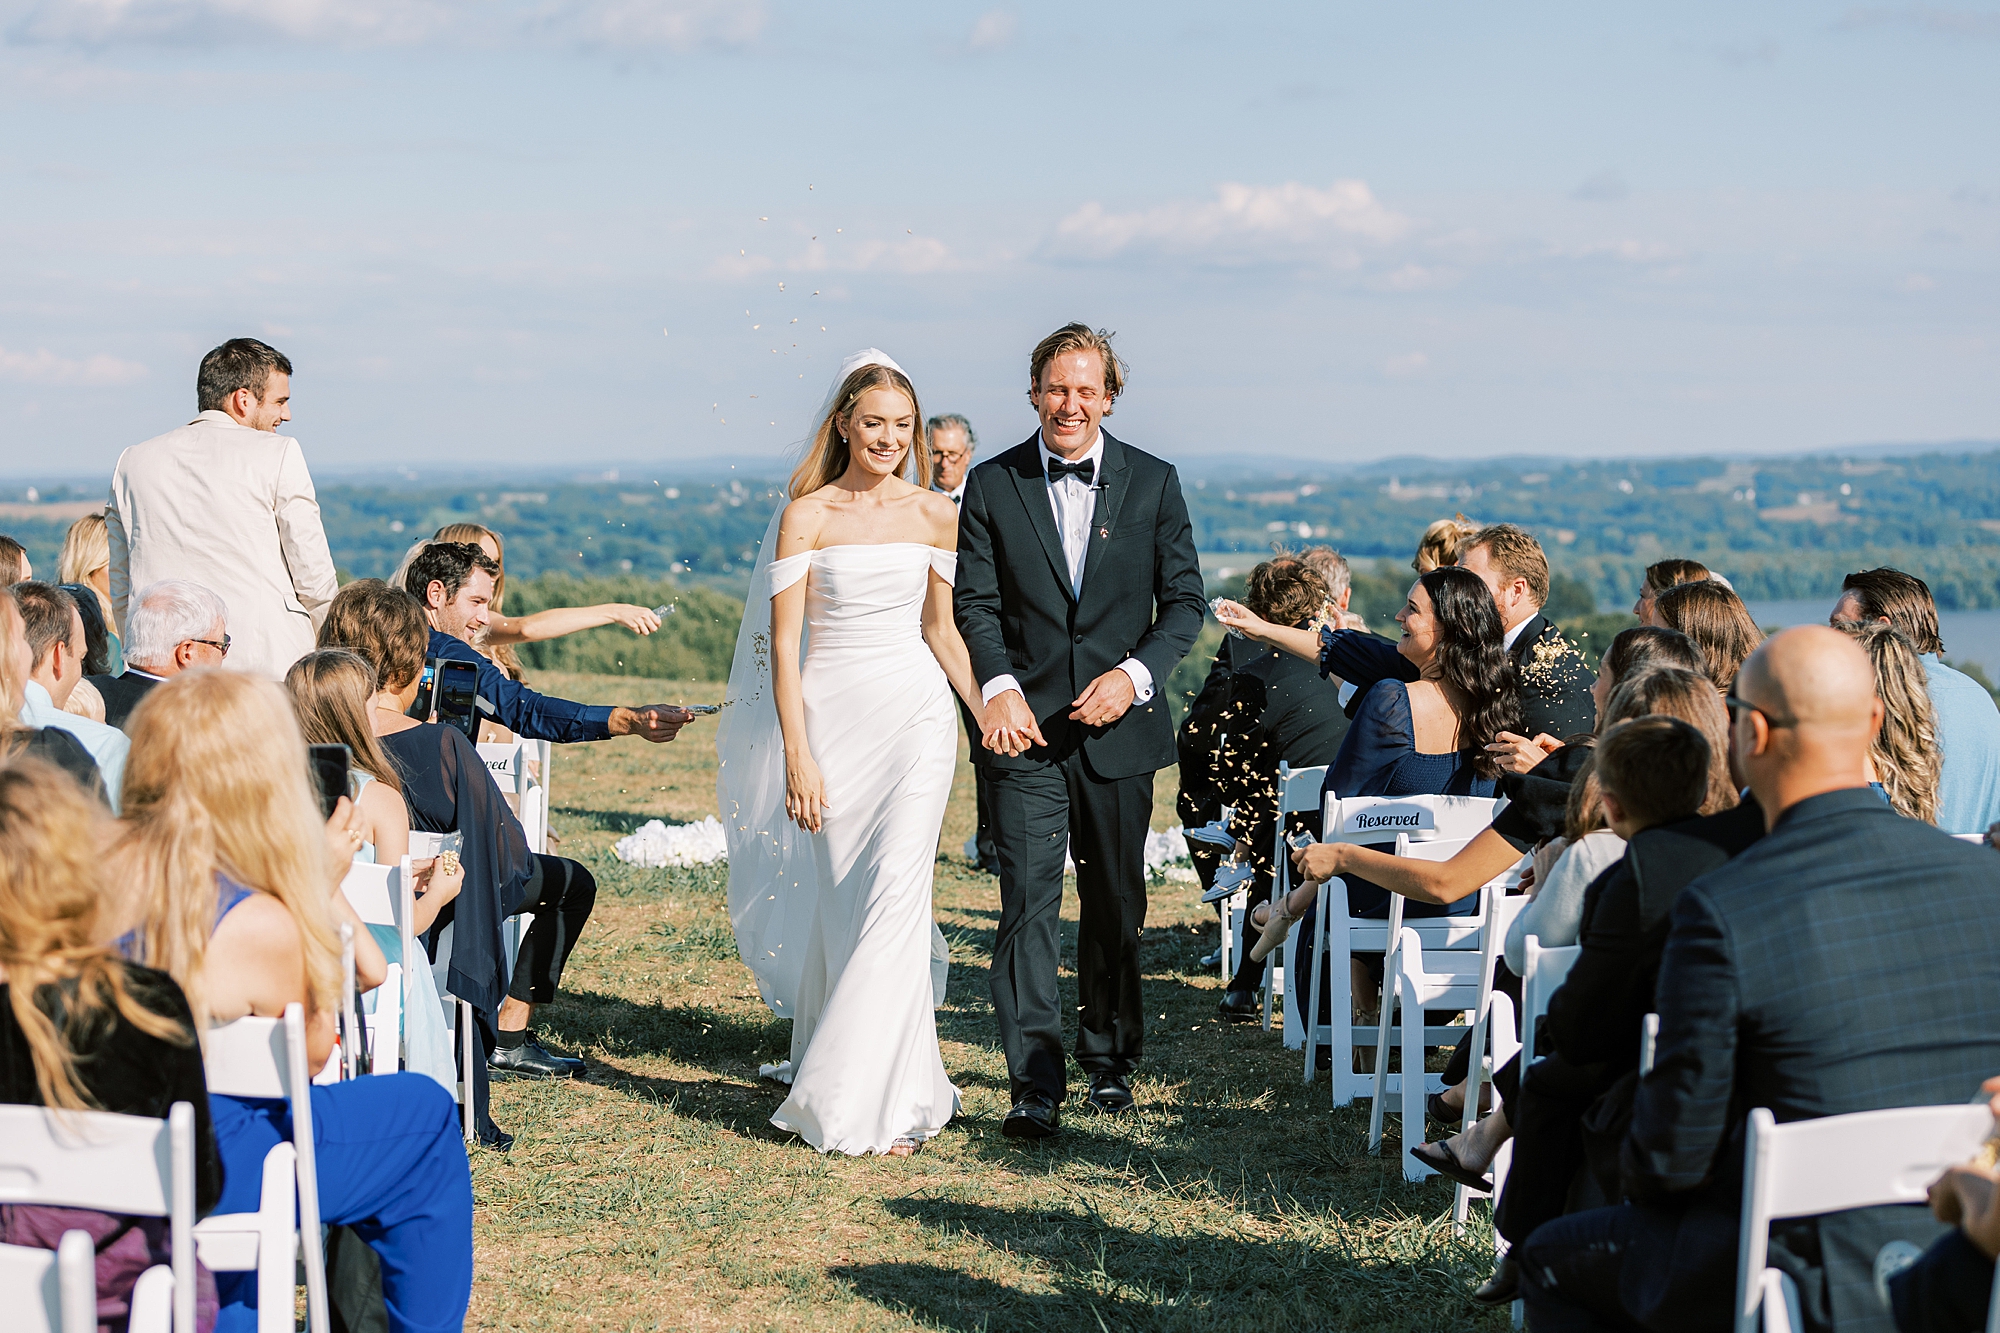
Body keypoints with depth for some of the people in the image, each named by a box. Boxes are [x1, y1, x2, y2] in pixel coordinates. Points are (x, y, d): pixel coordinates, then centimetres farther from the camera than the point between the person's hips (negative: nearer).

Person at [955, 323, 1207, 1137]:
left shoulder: (1152, 482, 3)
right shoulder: (992, 485, 2)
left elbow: (1184, 601, 4)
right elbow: (976, 603, 1)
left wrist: (1136, 674, -13)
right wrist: (998, 685, -15)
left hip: (1119, 728, 1)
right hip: (1027, 729, -1)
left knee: (1116, 905, 12)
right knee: (1028, 903, -9)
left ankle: (1110, 1060, 28)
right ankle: (1035, 1084, -8)